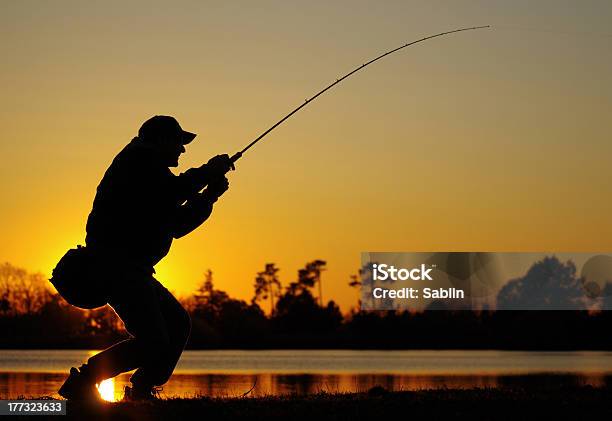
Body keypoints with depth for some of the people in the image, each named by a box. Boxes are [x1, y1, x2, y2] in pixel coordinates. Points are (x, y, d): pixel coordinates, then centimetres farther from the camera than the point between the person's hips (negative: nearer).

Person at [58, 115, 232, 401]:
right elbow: (171, 192, -20)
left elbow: (175, 225, 28)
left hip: (132, 269, 11)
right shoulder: (140, 158, -4)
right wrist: (208, 171, -6)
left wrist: (209, 196, 18)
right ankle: (81, 384, -10)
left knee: (178, 324, 14)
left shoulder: (150, 167, 26)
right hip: (117, 266, -11)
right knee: (153, 342, -17)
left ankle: (140, 393, 15)